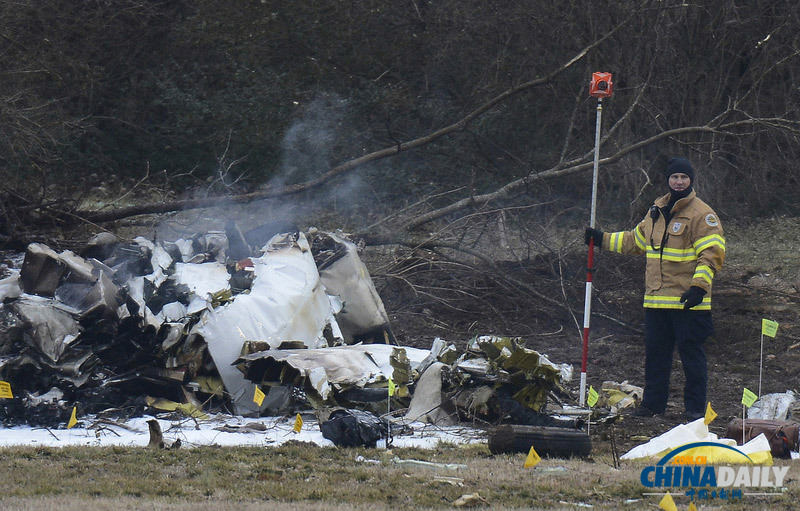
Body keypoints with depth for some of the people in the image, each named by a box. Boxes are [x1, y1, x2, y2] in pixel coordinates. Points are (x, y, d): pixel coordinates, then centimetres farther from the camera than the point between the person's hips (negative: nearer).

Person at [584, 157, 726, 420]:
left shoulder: (702, 214, -6)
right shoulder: (657, 211, 16)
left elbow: (712, 253, -13)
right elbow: (636, 240, 30)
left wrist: (699, 285, -23)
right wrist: (604, 239, 29)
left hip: (688, 301, -7)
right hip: (656, 299, 7)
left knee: (692, 354, -3)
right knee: (655, 353, 10)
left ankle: (695, 406, 4)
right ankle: (653, 403, 19)